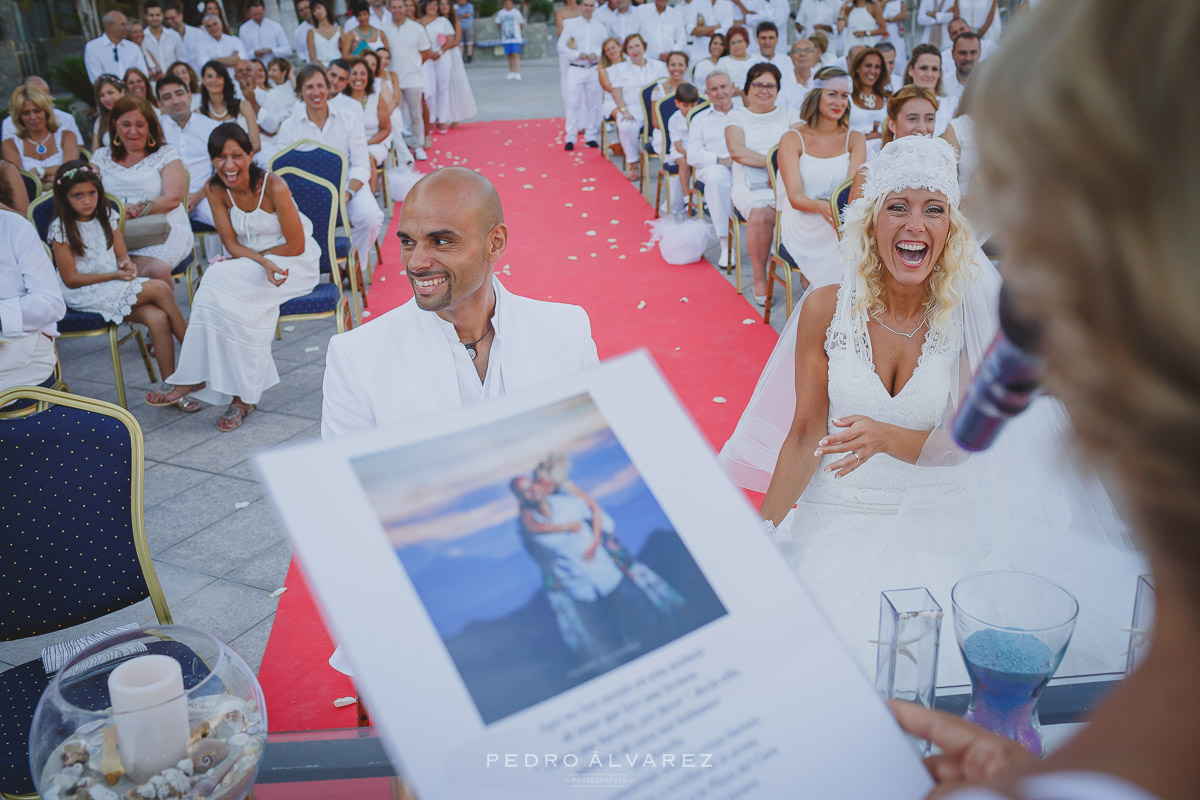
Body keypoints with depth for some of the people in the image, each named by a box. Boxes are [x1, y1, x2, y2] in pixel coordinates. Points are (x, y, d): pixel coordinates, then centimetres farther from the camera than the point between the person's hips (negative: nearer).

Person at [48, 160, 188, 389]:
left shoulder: (107, 216, 8)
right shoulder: (61, 228, -9)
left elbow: (121, 254, 13)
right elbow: (71, 279, -11)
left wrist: (126, 264, -12)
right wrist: (114, 275, -18)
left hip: (114, 287, 6)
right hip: (83, 295, -5)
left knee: (158, 319, -25)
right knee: (160, 288, -24)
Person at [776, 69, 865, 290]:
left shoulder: (855, 139, 10)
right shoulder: (793, 139, 1)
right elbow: (795, 197, -10)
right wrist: (822, 207, -33)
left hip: (842, 223, 3)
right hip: (802, 225, -3)